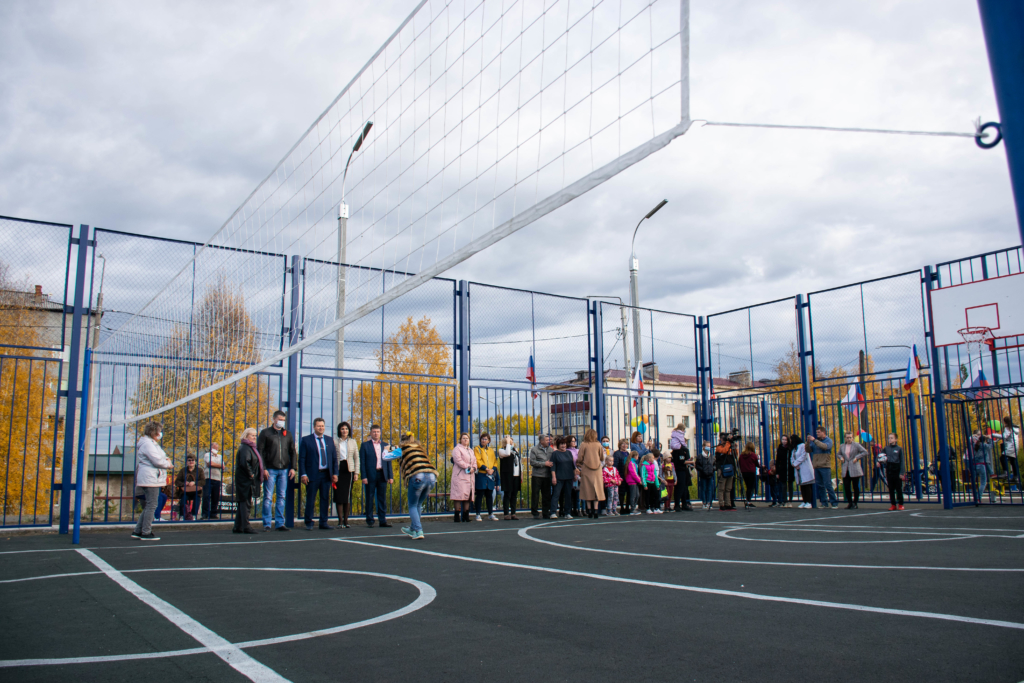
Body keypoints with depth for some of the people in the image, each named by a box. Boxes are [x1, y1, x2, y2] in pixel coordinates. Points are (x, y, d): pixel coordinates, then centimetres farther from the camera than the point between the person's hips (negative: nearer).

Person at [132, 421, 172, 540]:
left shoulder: (152, 443, 21)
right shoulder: (147, 444, -13)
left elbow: (158, 458, 21)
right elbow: (157, 461, -19)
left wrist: (166, 460, 1)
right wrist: (168, 464, -2)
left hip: (152, 479, 11)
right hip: (150, 479, -11)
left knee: (149, 506, 14)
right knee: (151, 505, -7)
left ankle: (138, 531, 17)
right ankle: (146, 533, -2)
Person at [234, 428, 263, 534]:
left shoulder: (250, 448, 19)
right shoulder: (245, 448, -13)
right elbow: (244, 462, -26)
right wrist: (250, 474, -18)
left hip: (248, 480, 10)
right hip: (245, 480, -10)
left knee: (241, 503, 12)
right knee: (246, 502, -8)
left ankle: (238, 527, 16)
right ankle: (246, 526, -5)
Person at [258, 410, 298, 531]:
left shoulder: (287, 434, 13)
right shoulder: (265, 433, 3)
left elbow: (293, 452, 15)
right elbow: (259, 451, -2)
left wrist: (293, 468, 4)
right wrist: (263, 468, -10)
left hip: (284, 470, 3)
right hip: (270, 470, -3)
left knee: (281, 497, 5)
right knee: (268, 497, -2)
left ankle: (280, 523, 10)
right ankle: (266, 524, 4)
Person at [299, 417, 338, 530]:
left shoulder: (330, 440, 13)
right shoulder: (306, 440, 1)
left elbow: (334, 458, 13)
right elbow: (302, 459, -2)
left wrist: (335, 473, 4)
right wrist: (303, 474, -11)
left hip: (327, 474, 4)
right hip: (312, 474, -4)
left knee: (325, 499, 6)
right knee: (310, 500, 0)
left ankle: (323, 522, 14)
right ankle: (309, 523, 10)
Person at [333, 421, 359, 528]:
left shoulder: (353, 442, 12)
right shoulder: (334, 441, 6)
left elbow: (356, 458, 12)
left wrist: (356, 472, 4)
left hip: (349, 469, 2)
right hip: (338, 469, -1)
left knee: (347, 495, 0)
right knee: (338, 494, -5)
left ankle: (346, 520, 6)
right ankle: (340, 520, 0)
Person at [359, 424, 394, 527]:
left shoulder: (385, 446, 14)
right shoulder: (365, 445, 4)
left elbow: (388, 462, 14)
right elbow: (362, 462, -1)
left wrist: (390, 476, 6)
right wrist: (364, 476, -10)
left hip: (382, 475, 3)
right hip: (370, 475, -3)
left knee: (382, 498, 4)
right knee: (369, 498, 2)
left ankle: (383, 520, 9)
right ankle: (369, 521, 9)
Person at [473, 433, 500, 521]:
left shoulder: (491, 450, 17)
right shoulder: (477, 449, 2)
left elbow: (495, 461, 12)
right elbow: (478, 461, -9)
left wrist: (493, 469, -7)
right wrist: (486, 469, -17)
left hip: (491, 475, 5)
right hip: (481, 474, -4)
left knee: (489, 495, 8)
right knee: (480, 495, -2)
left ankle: (490, 514, 13)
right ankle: (478, 514, 4)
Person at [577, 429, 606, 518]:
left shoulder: (584, 445, -5)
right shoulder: (598, 445, 1)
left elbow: (579, 459, -6)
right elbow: (602, 458, 8)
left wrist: (579, 464, 14)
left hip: (586, 470, -1)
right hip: (597, 471, 1)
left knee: (587, 490, 4)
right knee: (596, 490, 5)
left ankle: (589, 511, 4)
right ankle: (595, 510, -1)